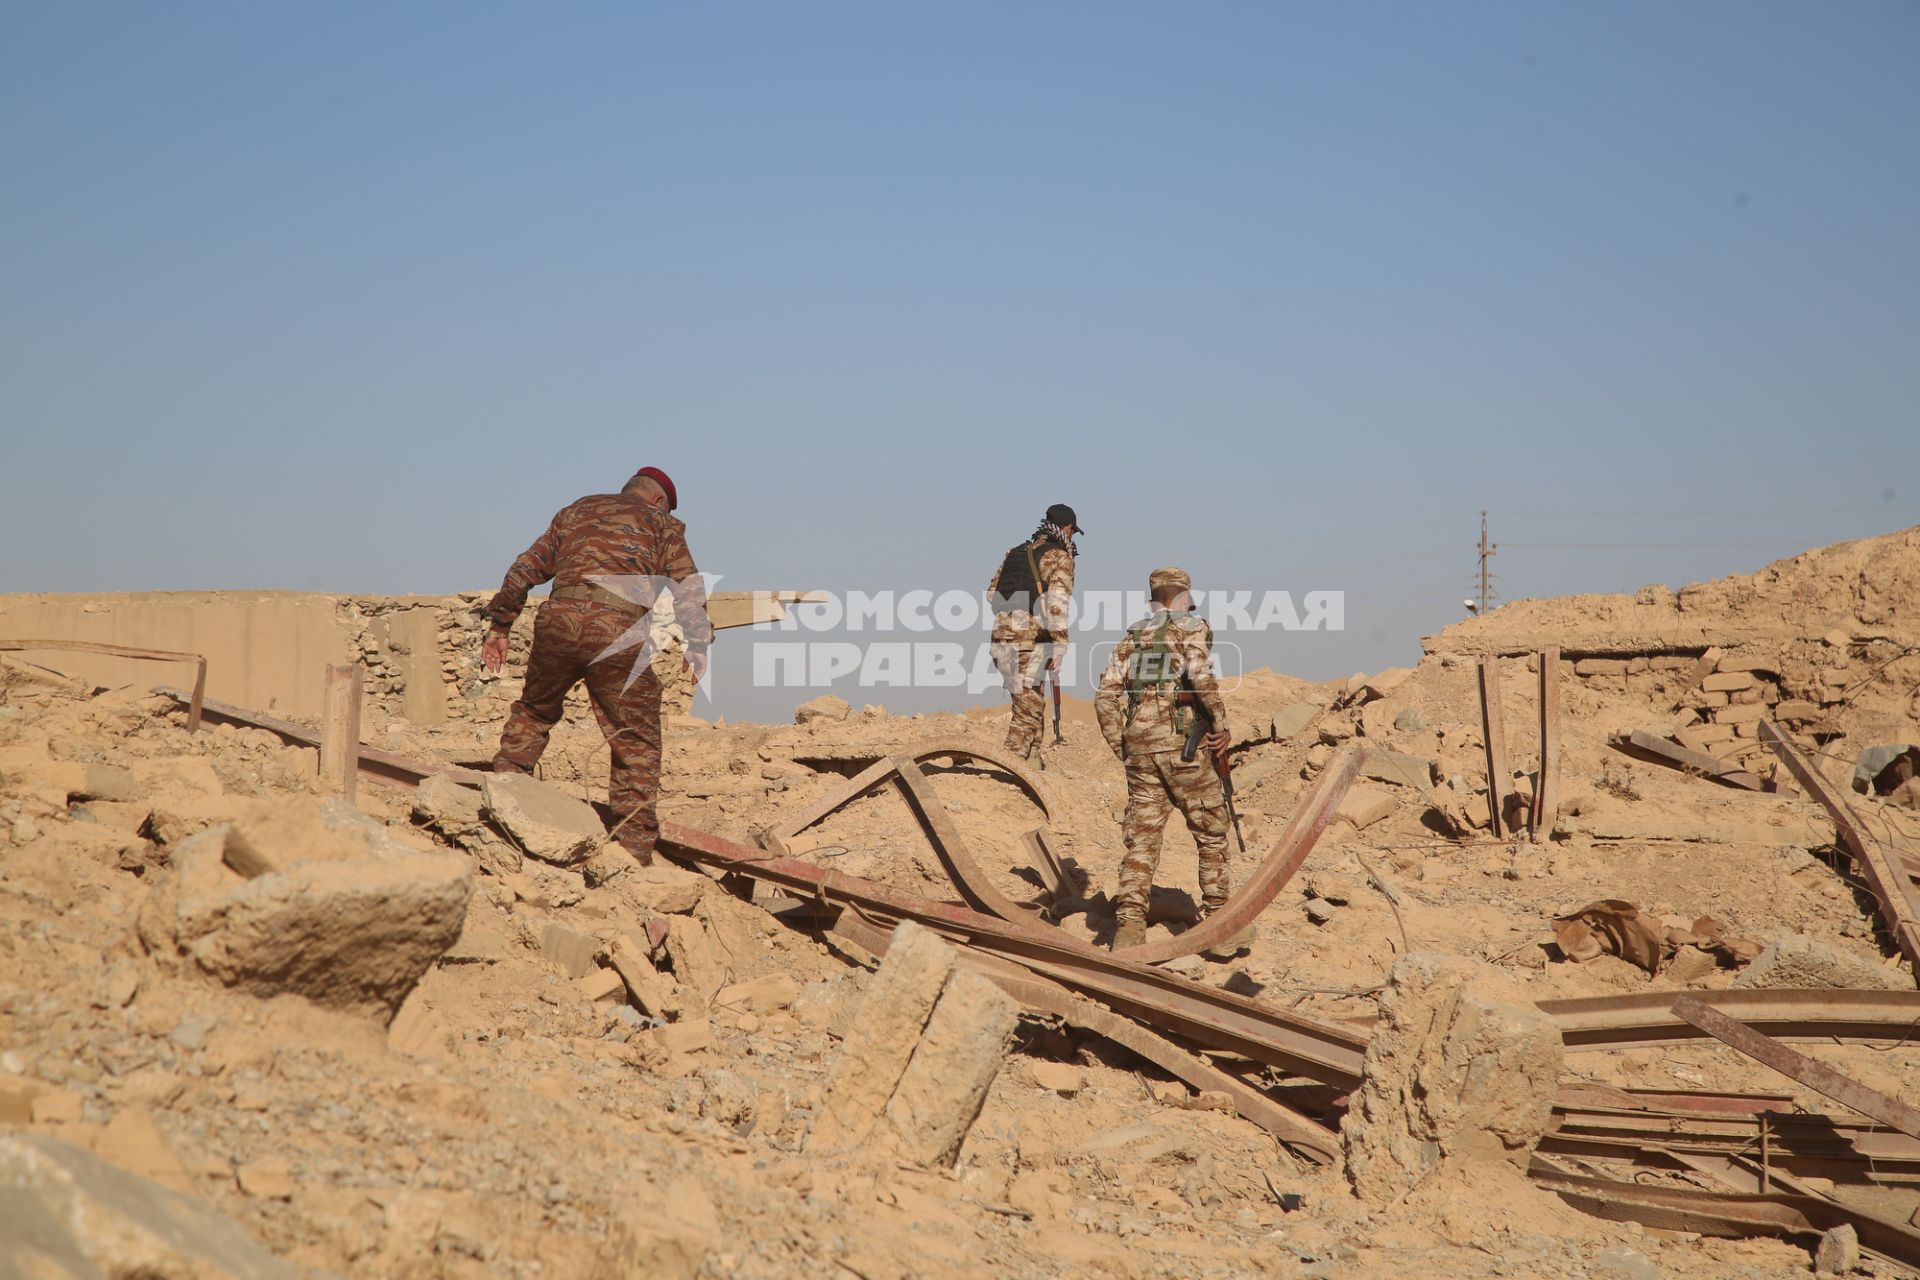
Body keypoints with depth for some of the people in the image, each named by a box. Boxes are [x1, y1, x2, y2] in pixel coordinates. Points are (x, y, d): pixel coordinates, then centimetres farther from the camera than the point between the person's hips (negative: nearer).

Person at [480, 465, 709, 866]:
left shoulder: (575, 511, 28)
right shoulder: (661, 523, 18)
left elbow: (525, 569, 23)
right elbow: (688, 588, 5)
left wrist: (499, 627, 26)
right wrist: (697, 644, 6)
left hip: (558, 621, 3)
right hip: (617, 633, -3)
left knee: (533, 711, 28)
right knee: (636, 744, 6)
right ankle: (634, 848, 5)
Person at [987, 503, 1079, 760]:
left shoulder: (1014, 552, 16)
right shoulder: (1060, 557, -4)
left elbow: (992, 594, 17)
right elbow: (1057, 602, -18)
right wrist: (1058, 648, -19)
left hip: (1001, 642, 7)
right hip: (1030, 645, -7)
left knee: (1033, 703, 20)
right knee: (1027, 712, -1)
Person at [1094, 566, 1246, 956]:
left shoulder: (1132, 635, 16)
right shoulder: (1191, 626, 1)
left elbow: (1106, 696, 9)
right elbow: (1201, 677, -18)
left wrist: (1121, 747, 14)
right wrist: (1221, 724, -9)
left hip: (1138, 746, 5)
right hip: (1182, 744, -4)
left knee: (1141, 839, 6)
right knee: (1211, 833, 8)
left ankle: (1129, 928, -2)